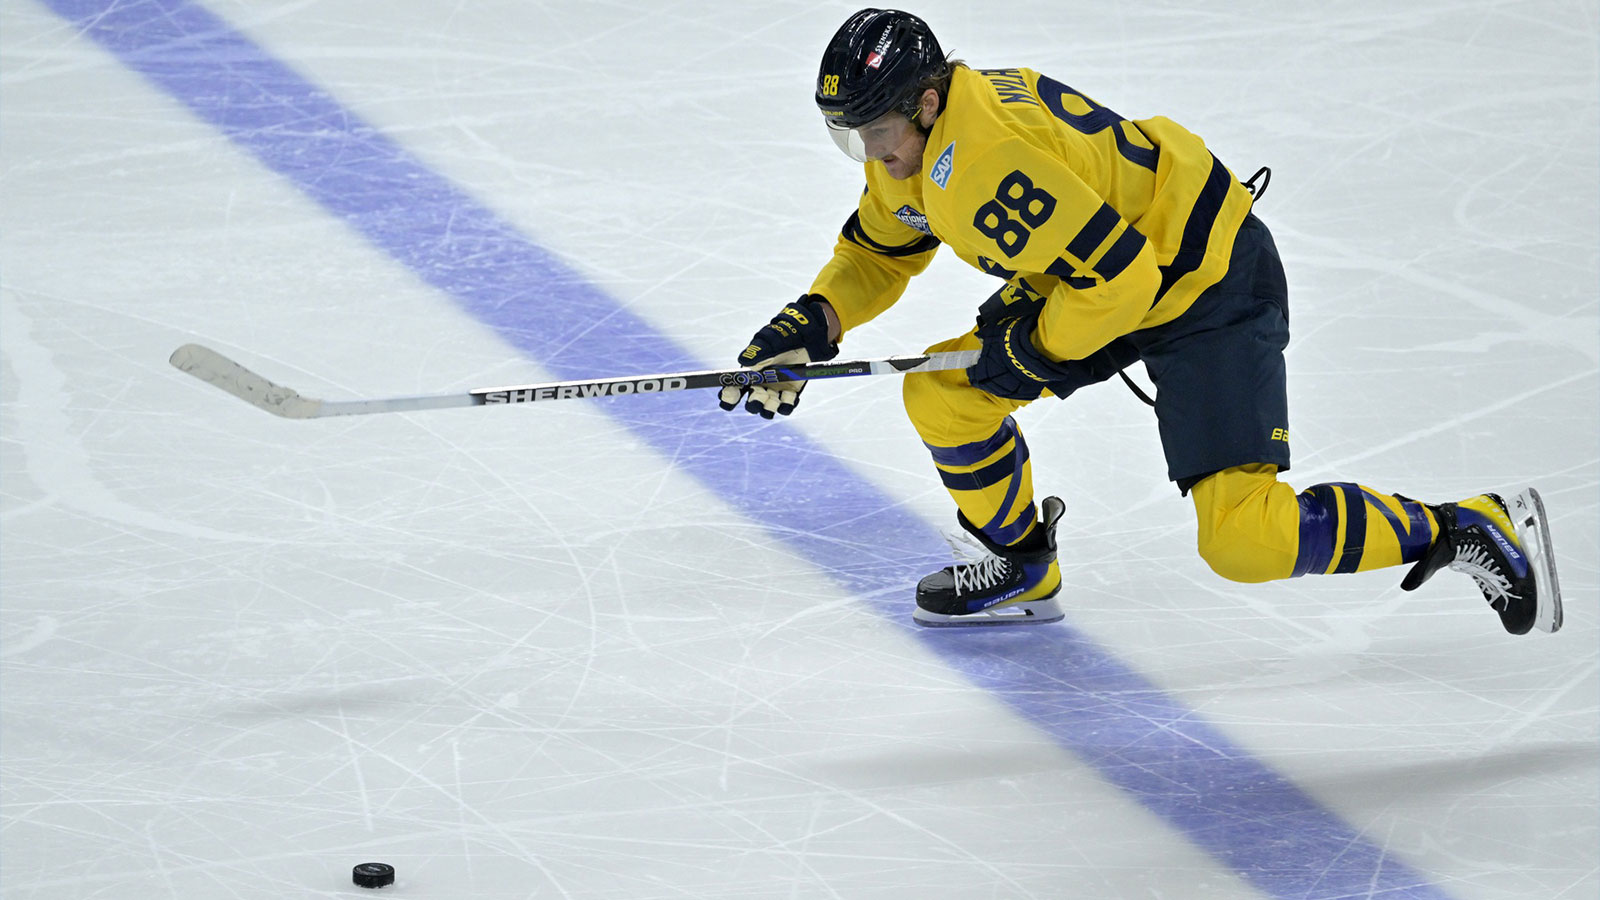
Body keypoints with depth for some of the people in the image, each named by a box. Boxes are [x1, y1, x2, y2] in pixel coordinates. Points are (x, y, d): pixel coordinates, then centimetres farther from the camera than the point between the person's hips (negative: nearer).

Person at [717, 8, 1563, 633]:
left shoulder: (986, 162, -30)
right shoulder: (912, 142, 1)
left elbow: (1119, 273, -31)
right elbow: (880, 248, 17)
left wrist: (1033, 346, -17)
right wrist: (812, 324, 0)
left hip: (1209, 284, -10)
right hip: (1115, 274, 10)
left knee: (1242, 536, -18)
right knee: (942, 396, 7)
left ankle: (1475, 530, -6)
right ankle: (1021, 570, 29)